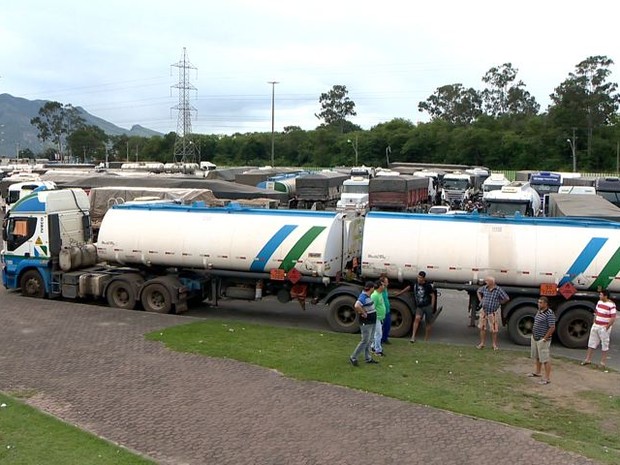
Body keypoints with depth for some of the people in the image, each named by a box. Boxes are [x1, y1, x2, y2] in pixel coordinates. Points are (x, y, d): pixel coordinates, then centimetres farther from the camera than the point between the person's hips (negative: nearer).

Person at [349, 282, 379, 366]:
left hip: (371, 322, 10)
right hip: (366, 323, -10)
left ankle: (368, 358, 26)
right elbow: (357, 306, -40)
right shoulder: (363, 297, -23)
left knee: (369, 341, 16)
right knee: (365, 341, -6)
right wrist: (363, 313, -26)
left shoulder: (368, 296, 8)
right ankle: (353, 358, 2)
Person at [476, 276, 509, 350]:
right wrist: (480, 300, 8)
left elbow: (507, 298, -13)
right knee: (482, 328, 9)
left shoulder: (498, 290, -17)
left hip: (494, 313, -4)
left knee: (494, 330, 6)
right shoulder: (484, 288, -3)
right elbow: (478, 291, 19)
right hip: (484, 311, 4)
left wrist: (499, 303, -5)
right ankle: (482, 343, 21)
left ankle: (495, 344, 22)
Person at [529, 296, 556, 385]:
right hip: (535, 338, 10)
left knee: (545, 359, -3)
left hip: (542, 340, -10)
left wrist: (545, 338, -19)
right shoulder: (539, 311, 8)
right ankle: (538, 372, 41)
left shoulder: (549, 314, -20)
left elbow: (552, 328, -22)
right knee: (537, 357, 24)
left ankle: (547, 378, 3)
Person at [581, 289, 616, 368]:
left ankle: (603, 362, 14)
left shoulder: (611, 305, -16)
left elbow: (613, 318, -19)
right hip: (595, 326, 8)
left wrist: (607, 327, -18)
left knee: (604, 344, 4)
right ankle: (588, 359, 20)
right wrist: (594, 322, 11)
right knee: (591, 342, 11)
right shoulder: (599, 302, 7)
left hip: (604, 328, -8)